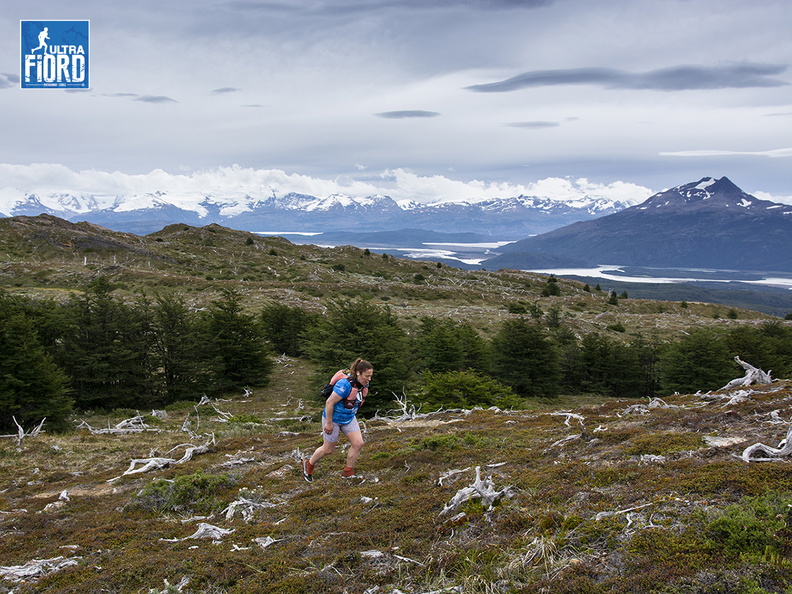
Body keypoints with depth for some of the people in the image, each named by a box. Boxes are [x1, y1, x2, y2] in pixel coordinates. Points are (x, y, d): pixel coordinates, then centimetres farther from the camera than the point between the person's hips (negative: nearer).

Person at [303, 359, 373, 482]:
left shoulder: (364, 384, -7)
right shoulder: (345, 384, -33)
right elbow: (329, 402, -28)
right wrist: (328, 423, -22)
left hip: (349, 418, 7)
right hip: (334, 418, -7)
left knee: (358, 443, -3)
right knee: (328, 449, 7)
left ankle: (348, 472, 13)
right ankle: (309, 465, 33)